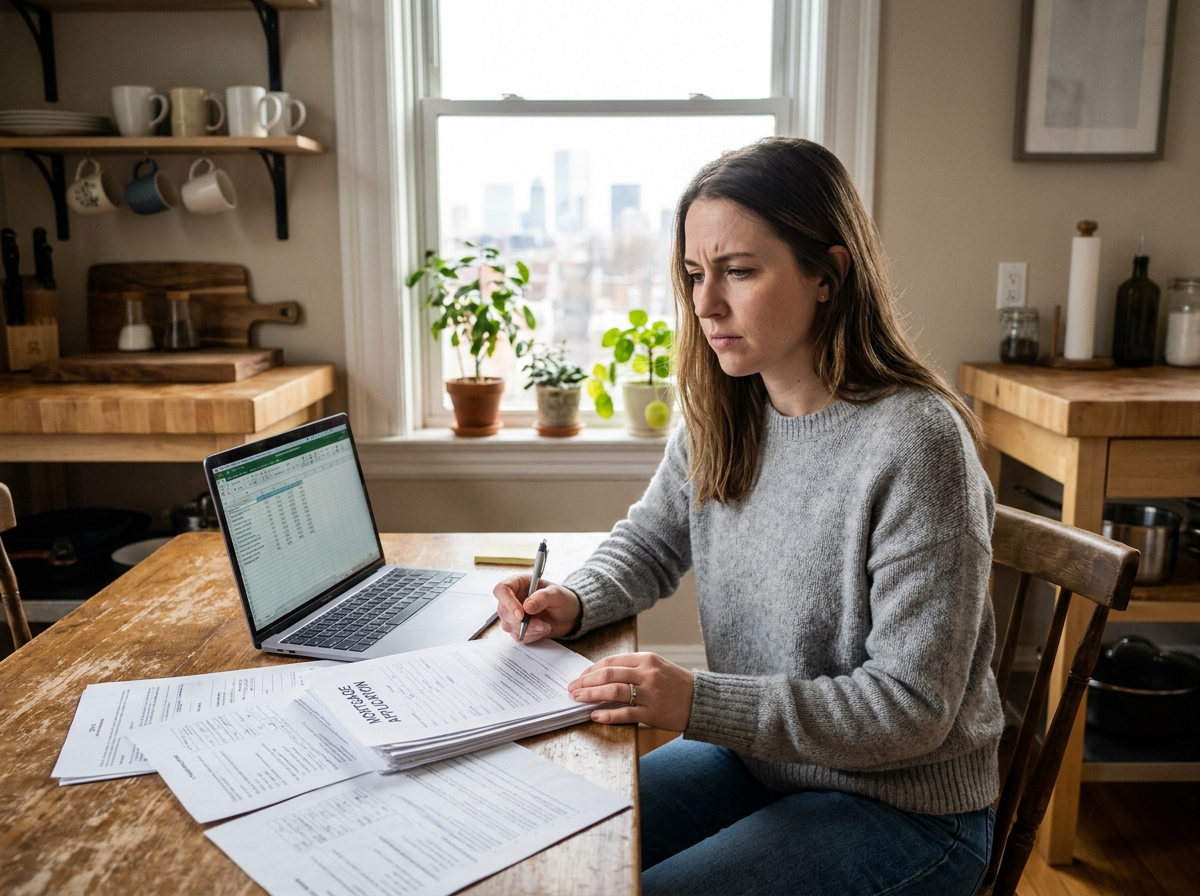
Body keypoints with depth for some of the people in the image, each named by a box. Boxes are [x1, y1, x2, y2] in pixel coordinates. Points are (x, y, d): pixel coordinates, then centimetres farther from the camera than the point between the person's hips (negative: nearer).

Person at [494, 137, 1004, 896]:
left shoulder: (915, 443, -25)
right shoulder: (723, 418, -4)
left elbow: (910, 706, -23)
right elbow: (650, 541, 13)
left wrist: (698, 703, -29)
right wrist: (575, 602, -8)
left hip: (903, 807, -5)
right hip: (756, 758, 6)